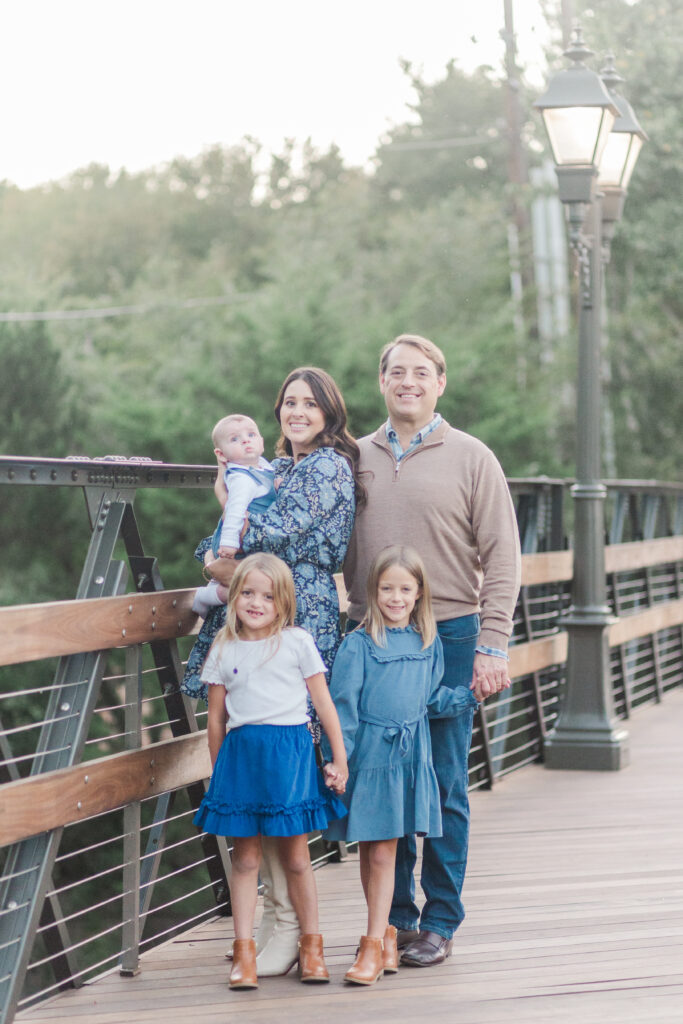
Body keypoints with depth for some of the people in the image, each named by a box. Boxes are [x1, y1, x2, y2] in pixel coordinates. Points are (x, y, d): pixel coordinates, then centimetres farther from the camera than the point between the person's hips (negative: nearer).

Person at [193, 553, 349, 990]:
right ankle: (244, 952, 8)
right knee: (246, 857, 3)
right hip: (241, 753, 1)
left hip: (291, 751, -1)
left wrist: (340, 759, 5)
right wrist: (219, 770, 13)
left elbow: (324, 702, 6)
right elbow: (216, 720, 12)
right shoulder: (224, 651, 7)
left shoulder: (297, 642, 3)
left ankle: (311, 946, 18)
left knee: (296, 856, 5)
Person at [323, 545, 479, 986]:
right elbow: (343, 708, -6)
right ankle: (385, 934, 22)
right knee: (371, 853, 6)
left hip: (410, 757, 2)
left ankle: (374, 945, 5)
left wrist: (471, 696, 3)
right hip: (369, 756, -2)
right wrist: (337, 763, -9)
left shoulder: (429, 643, 6)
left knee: (383, 854, 1)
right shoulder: (359, 645, -7)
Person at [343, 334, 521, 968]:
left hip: (448, 636, -3)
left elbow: (501, 559, 0)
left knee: (443, 788, 0)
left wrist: (492, 648, -8)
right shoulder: (355, 459, 12)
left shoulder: (470, 458, 3)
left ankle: (439, 923, 10)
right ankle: (394, 919, 15)